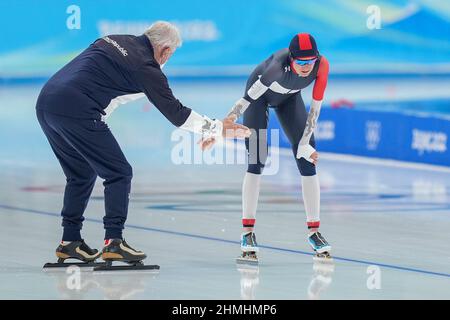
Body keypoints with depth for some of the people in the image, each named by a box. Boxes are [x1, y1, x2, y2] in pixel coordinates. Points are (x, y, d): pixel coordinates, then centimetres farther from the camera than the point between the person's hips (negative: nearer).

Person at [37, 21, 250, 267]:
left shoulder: (113, 41, 18)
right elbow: (175, 113, 1)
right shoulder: (145, 67, -3)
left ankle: (70, 241, 22)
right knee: (119, 173, 2)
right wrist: (217, 128, 9)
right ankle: (113, 242, -6)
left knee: (82, 174, 22)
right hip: (76, 112, -8)